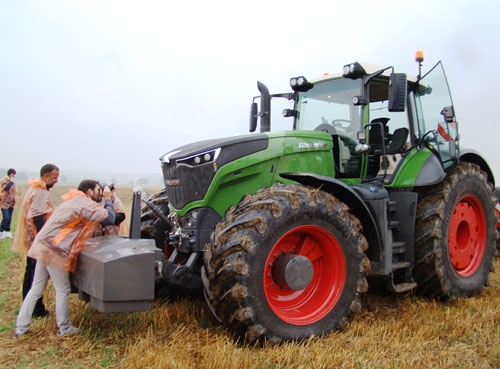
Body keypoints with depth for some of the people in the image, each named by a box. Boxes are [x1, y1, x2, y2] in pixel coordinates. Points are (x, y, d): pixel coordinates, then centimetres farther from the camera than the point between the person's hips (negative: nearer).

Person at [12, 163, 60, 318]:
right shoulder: (40, 192, -19)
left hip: (32, 240, 10)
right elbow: (36, 218, -26)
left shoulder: (35, 188, 13)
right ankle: (37, 309, 7)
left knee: (31, 273, 18)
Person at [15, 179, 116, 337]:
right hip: (55, 251, -9)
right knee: (63, 290, 4)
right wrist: (108, 199, -3)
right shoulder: (85, 204, -14)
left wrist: (105, 201, 11)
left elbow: (100, 216, 19)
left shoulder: (76, 201, 17)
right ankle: (65, 328, 17)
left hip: (44, 247, 10)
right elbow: (109, 218, -18)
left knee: (36, 288, 15)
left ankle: (21, 327, 21)